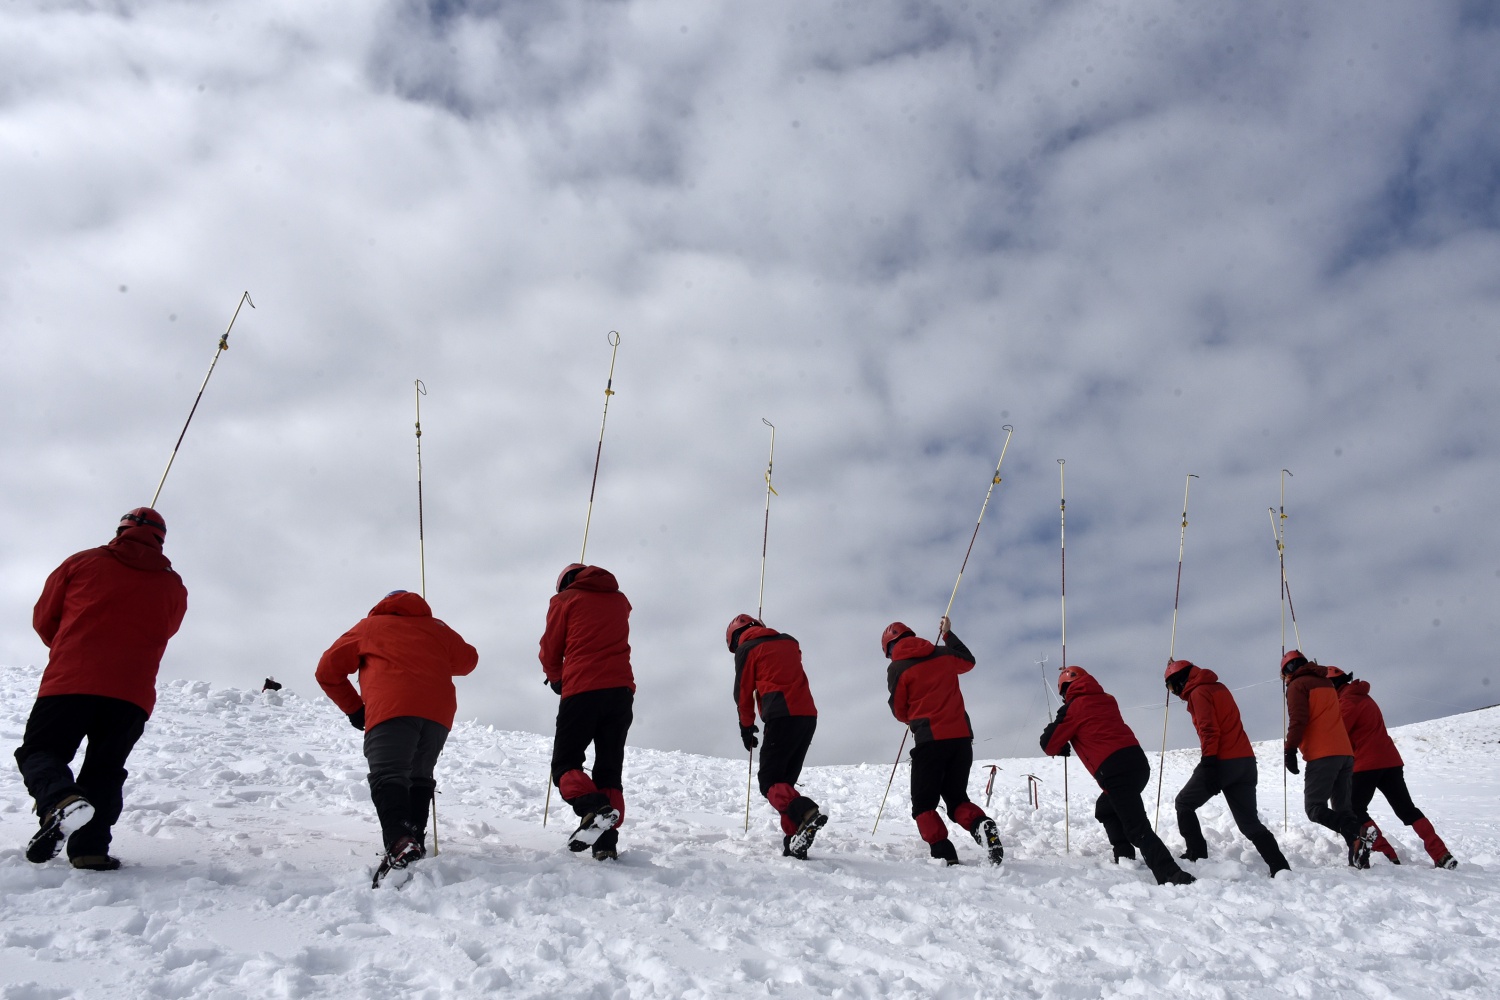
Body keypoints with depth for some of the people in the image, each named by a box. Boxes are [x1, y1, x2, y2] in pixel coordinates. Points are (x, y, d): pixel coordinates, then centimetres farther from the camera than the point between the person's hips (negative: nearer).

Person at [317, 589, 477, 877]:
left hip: (391, 710, -4)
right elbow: (468, 659, 31)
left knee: (388, 776, -16)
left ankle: (400, 844, -39)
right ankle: (415, 841, 13)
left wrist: (353, 708, 28)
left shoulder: (369, 626, 25)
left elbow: (328, 670, 23)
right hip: (439, 712, 4)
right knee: (419, 776, 22)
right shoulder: (436, 627, 30)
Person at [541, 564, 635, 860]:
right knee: (609, 768, 9)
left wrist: (556, 679, 28)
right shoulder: (620, 601, 20)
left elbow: (550, 649, 10)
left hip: (581, 691, -4)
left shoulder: (565, 600, 8)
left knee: (565, 762, 5)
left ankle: (593, 809, -22)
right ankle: (607, 841, -3)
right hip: (621, 690, 4)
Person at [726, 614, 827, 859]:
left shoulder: (747, 648, 6)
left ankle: (806, 813, -29)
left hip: (782, 718, -6)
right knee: (785, 781, 13)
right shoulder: (788, 642, 23)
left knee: (769, 782, -3)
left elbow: (743, 691, 10)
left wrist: (746, 726, 21)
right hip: (809, 716, 7)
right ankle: (795, 842, 3)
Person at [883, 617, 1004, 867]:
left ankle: (942, 853, -12)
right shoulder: (943, 654, 11)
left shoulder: (897, 668, -1)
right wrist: (948, 634, 42)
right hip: (962, 735, 5)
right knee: (956, 797, 16)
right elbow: (968, 661, 33)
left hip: (929, 739, -5)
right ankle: (981, 826, -13)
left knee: (923, 803, 8)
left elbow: (899, 711, 5)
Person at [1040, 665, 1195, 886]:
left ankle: (1172, 876, -22)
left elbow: (1049, 745, 7)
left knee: (1138, 829, -9)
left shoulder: (1074, 707, 2)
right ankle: (1125, 858, 21)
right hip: (1138, 761, 8)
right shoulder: (1106, 700, 20)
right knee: (1105, 809, 27)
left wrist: (1062, 749, 29)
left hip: (1116, 771, -8)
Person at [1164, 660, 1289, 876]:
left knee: (1184, 803, 10)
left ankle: (1196, 856, 5)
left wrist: (1208, 763, -20)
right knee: (1249, 822, 9)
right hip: (1245, 761, 8)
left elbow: (1209, 730, -16)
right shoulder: (1218, 687, 20)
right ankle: (1280, 867, -2)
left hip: (1222, 762, -8)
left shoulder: (1198, 692, -6)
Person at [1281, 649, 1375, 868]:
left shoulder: (1297, 685, -1)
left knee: (1315, 809, -7)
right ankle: (1358, 858, -4)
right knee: (1344, 809, 9)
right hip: (1345, 752, 8)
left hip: (1322, 755, -8)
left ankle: (1358, 832, -28)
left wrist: (1290, 750, -12)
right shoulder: (1326, 683, 23)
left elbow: (1298, 720, -12)